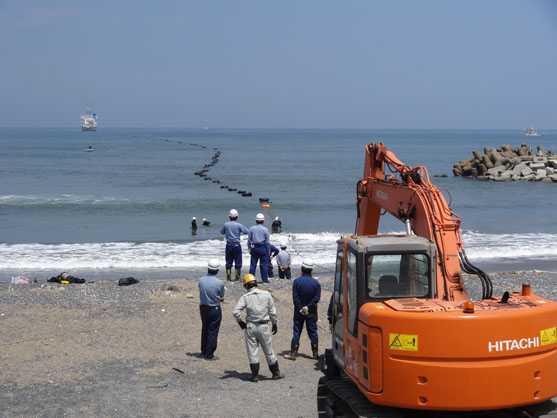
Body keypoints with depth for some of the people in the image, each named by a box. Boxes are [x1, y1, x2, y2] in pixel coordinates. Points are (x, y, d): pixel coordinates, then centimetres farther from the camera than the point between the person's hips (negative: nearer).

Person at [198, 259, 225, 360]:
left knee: (204, 330, 21)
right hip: (215, 309, -4)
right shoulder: (219, 283, -19)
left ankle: (203, 351, 32)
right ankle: (209, 354, 13)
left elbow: (201, 295, 3)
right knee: (212, 332, 7)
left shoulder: (201, 280, -7)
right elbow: (222, 298, -5)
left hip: (203, 308, 4)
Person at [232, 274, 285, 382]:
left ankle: (255, 375, 11)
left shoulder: (245, 297, -6)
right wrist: (274, 324, 13)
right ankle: (276, 372, 22)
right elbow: (272, 311, 0)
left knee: (252, 352, 8)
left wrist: (240, 322, 3)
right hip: (264, 326, 1)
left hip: (250, 327, -1)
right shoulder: (266, 294, -3)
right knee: (269, 351, 12)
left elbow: (235, 312, -14)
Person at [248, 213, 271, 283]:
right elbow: (267, 241, -2)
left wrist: (249, 248, 12)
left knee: (253, 264, 7)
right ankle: (265, 279, 6)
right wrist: (268, 250, 7)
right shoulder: (265, 229, -6)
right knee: (263, 264, 3)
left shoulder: (252, 229, 0)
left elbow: (249, 240, 3)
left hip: (254, 248, 2)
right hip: (263, 248, -2)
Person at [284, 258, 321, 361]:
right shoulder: (316, 283, -6)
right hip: (311, 313, 1)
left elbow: (295, 298, -14)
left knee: (297, 332, 5)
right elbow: (317, 298, -11)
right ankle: (315, 353, 14)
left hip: (299, 312, -1)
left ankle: (293, 353, 5)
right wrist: (308, 307, -10)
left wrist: (300, 309, -8)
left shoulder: (297, 282, -10)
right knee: (313, 332, 10)